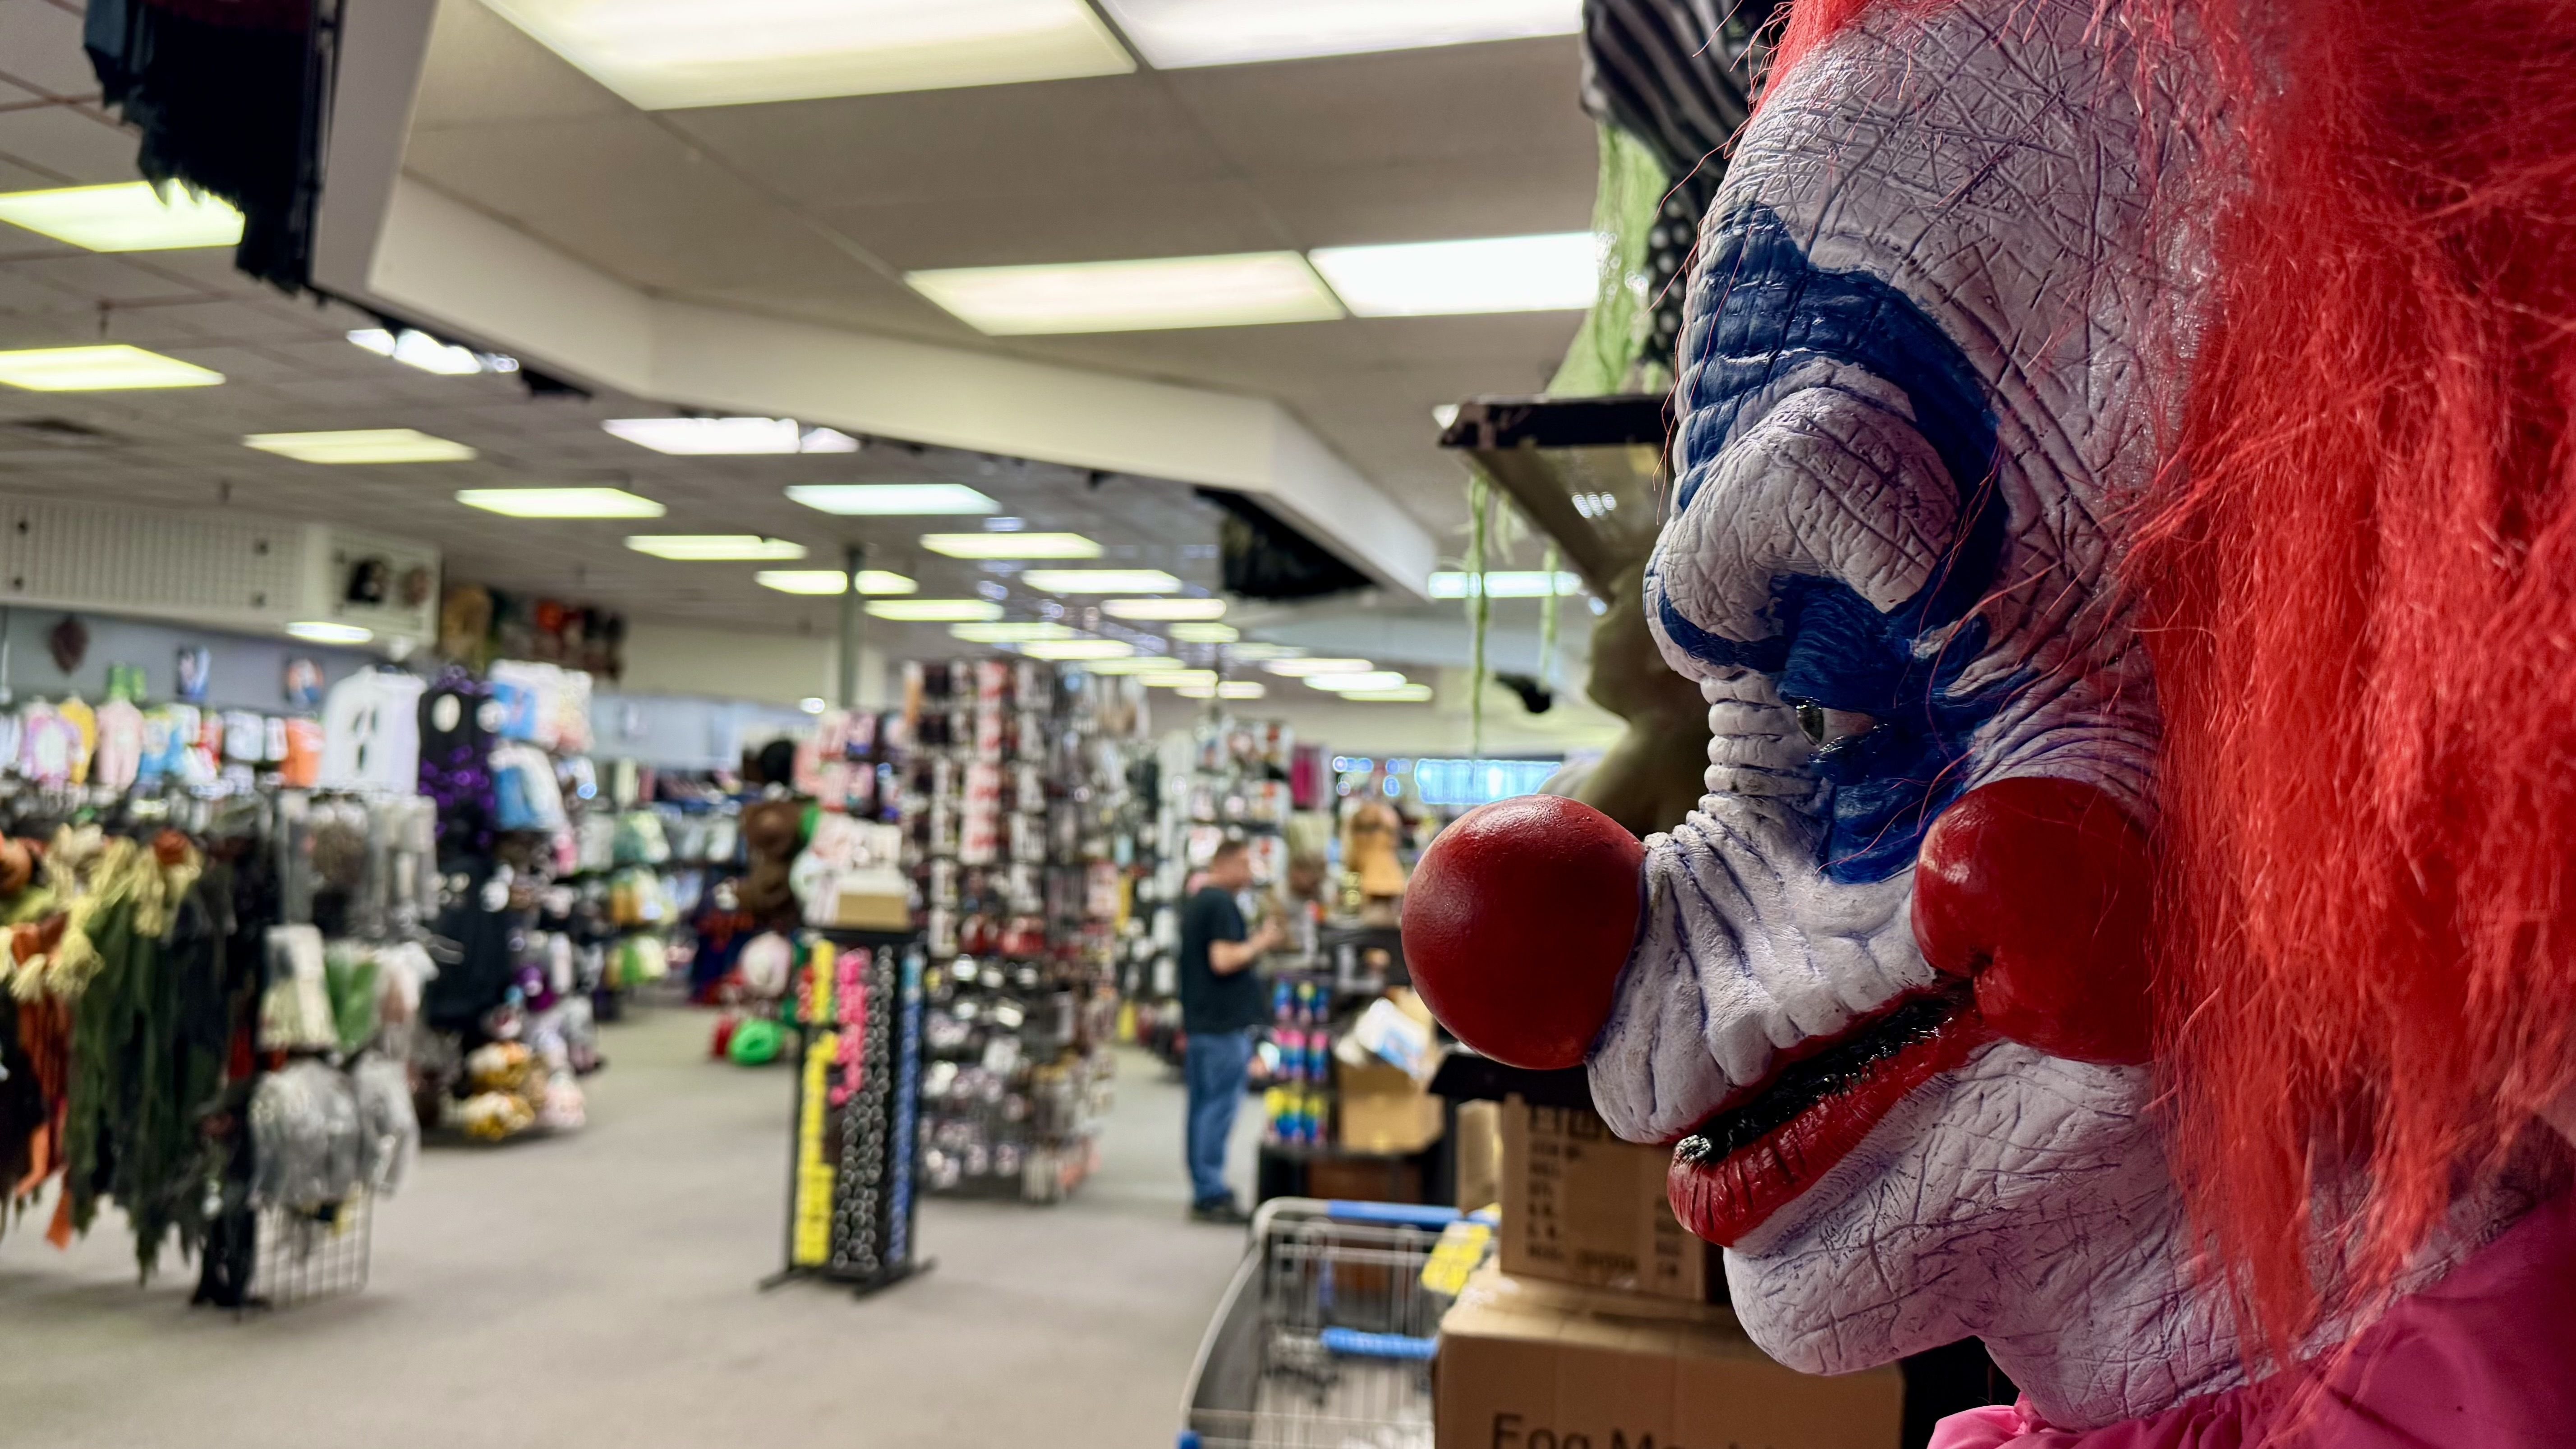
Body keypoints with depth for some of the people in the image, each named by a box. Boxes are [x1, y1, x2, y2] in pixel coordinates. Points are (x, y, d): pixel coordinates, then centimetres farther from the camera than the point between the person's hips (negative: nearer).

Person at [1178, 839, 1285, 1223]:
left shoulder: (1196, 903, 18)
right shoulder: (1222, 904, -14)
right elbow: (1223, 960, -23)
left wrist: (1252, 945, 20)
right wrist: (1261, 943, -10)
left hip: (1200, 1022, 10)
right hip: (1225, 1024, -10)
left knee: (1203, 1108, 12)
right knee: (1219, 1110, -7)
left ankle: (1205, 1191, 18)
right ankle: (1211, 1196, -6)